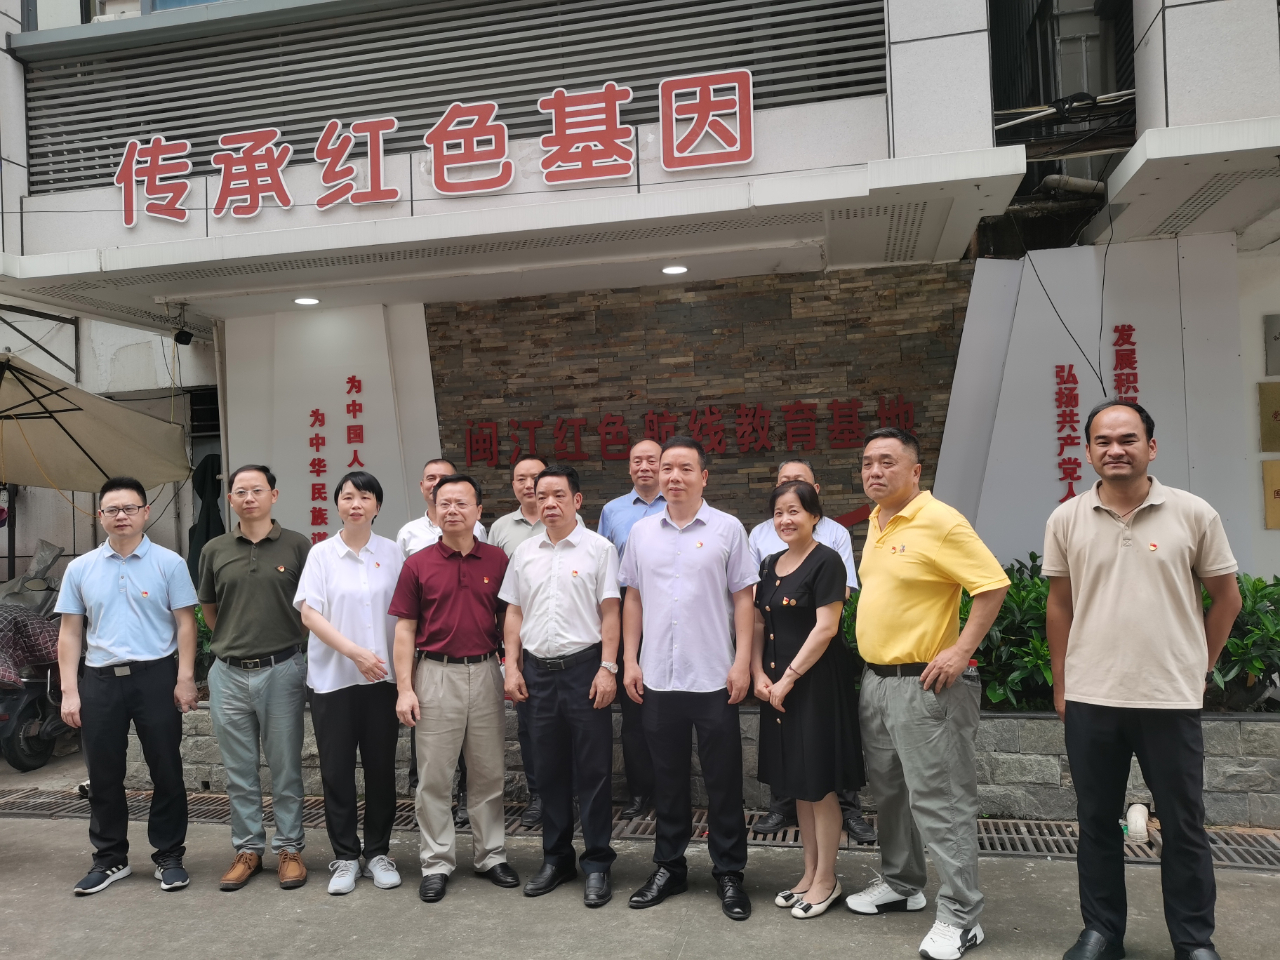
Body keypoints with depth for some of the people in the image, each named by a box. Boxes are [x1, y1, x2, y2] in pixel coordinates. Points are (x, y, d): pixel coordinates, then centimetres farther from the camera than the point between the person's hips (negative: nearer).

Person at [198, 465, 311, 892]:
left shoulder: (297, 546, -2)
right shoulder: (214, 550, 6)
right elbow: (209, 608, 18)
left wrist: (291, 641, 5)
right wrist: (234, 641, 11)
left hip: (282, 670, -2)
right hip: (228, 674, 3)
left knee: (285, 768, 6)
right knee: (239, 772, 12)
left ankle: (289, 848, 19)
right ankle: (248, 849, 26)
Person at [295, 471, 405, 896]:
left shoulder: (391, 553, 4)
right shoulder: (321, 553, 0)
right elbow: (309, 613, -7)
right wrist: (354, 652, -17)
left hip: (382, 676, 1)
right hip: (332, 677, -1)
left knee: (381, 766, 8)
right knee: (336, 769, 6)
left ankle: (379, 852, 23)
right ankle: (345, 857, 21)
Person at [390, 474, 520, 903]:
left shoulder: (497, 560, 3)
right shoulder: (418, 564, 0)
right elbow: (405, 630, 1)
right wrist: (404, 688, -5)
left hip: (485, 673, 1)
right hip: (436, 675, -1)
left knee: (488, 772, 11)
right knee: (434, 775, 5)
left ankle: (491, 855, 25)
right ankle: (437, 863, 19)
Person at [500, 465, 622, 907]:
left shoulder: (598, 548, -3)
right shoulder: (524, 552, 10)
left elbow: (610, 613, -5)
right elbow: (514, 612, 12)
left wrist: (607, 668, -12)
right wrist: (512, 667, 6)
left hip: (583, 667, -4)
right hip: (537, 670, 4)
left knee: (593, 770, 2)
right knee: (550, 770, 14)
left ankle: (597, 864, 14)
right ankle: (556, 858, 27)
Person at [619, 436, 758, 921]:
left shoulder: (727, 528, -2)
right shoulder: (641, 531, 7)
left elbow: (743, 598, -2)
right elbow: (633, 599, 10)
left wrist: (743, 662, -8)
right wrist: (630, 660, 5)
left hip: (714, 677, -3)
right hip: (657, 677, 3)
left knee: (723, 780, 6)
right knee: (667, 778, 14)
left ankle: (729, 873, 22)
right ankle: (669, 867, 29)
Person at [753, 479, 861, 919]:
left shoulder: (826, 561, -11)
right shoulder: (770, 564, 11)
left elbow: (826, 627, -17)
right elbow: (759, 624, 12)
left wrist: (789, 678, -16)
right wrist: (759, 673, -2)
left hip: (816, 681, -7)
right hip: (778, 683, 7)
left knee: (819, 785, 3)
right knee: (797, 784, 15)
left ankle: (826, 880, 19)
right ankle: (809, 873, 29)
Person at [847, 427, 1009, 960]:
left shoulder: (940, 521, -15)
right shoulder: (876, 523, 11)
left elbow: (993, 585, -17)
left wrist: (962, 650, -21)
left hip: (923, 685, -9)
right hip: (875, 680, 9)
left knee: (938, 801, -1)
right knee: (889, 790, 20)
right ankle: (900, 884, 37)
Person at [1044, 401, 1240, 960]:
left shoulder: (1193, 514, -3)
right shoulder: (1066, 521, 1)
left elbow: (1226, 598, 7)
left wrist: (1200, 669, 8)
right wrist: (1061, 685, 8)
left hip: (1172, 701, -1)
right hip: (1089, 700, 2)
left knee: (1183, 827, 11)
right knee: (1097, 821, 12)